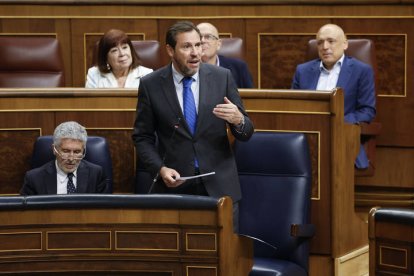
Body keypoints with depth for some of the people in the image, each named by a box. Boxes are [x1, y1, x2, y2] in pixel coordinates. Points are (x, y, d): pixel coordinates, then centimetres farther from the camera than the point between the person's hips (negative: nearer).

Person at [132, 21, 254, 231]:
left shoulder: (222, 77, 0)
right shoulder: (151, 85, -1)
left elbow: (245, 133, 4)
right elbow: (142, 137, 5)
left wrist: (238, 120, -19)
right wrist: (160, 169, -10)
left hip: (219, 186, 1)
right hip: (174, 185, -1)